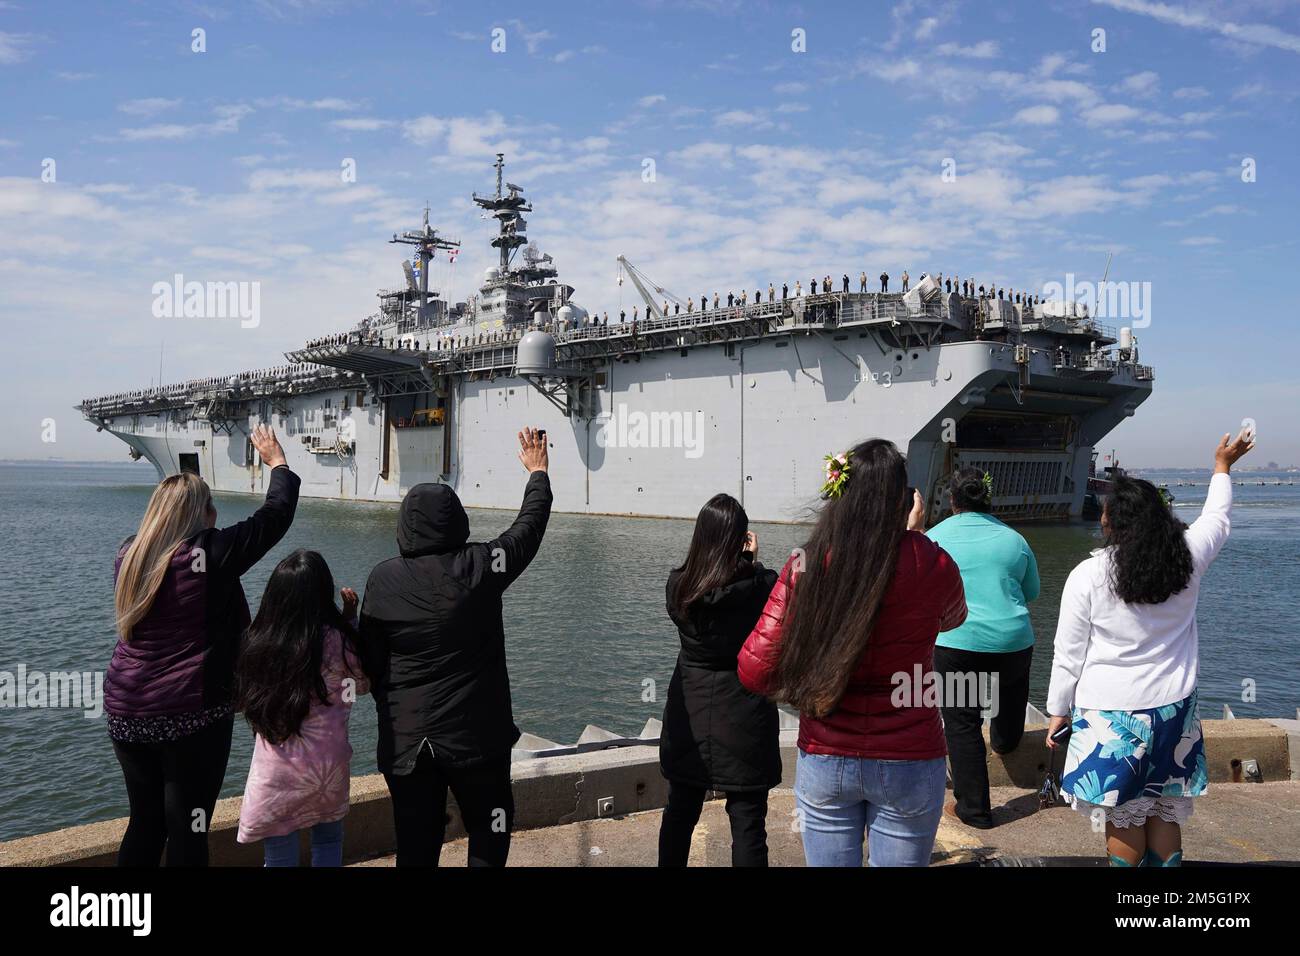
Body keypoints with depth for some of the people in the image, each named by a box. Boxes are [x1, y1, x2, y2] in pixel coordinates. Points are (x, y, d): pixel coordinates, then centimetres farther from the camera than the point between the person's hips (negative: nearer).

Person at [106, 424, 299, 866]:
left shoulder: (129, 554, 1)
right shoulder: (210, 554, -15)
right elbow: (276, 515, -6)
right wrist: (277, 462, 9)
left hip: (126, 712, 6)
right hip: (192, 714, -6)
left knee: (145, 822, 19)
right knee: (188, 831, 4)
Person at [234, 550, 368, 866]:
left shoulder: (258, 641, -8)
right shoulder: (336, 640, -14)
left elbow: (244, 701, 6)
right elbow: (362, 685, 4)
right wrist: (351, 619, 7)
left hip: (274, 770, 1)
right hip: (328, 764, -1)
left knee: (279, 857, 12)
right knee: (329, 841, 21)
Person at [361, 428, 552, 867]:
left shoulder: (383, 578, -5)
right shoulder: (480, 567, -10)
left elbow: (369, 658, 2)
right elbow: (529, 527, 6)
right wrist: (538, 473, 23)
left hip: (404, 739, 2)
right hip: (476, 735, -2)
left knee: (415, 847, 12)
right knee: (489, 836, 16)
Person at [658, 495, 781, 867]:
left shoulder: (679, 584, -6)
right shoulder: (762, 585, -16)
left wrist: (744, 564, 8)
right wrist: (752, 562, 7)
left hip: (688, 712, 4)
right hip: (744, 716, -3)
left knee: (679, 812, 17)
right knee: (747, 822, 4)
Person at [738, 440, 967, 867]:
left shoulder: (805, 567, -13)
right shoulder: (933, 567, -13)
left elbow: (755, 671, -14)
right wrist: (914, 536, 19)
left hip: (824, 762, 1)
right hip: (908, 765, -1)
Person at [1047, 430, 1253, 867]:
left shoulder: (1087, 577, -14)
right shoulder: (1186, 559, -4)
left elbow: (1068, 655, -8)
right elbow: (1217, 519, 19)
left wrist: (1058, 711, 5)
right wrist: (1222, 467, 36)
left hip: (1111, 716, -4)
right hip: (1173, 710, 4)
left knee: (1125, 819, 5)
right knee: (1165, 815, 13)